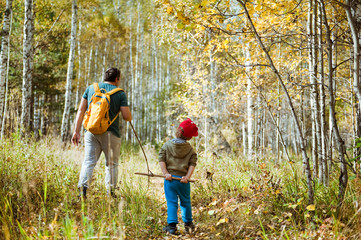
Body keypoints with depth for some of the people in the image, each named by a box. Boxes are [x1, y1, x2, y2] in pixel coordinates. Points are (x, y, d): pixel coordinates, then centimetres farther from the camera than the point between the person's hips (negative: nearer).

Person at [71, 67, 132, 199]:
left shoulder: (91, 88, 12)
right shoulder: (120, 93, 3)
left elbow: (81, 110, 7)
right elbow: (128, 117, -3)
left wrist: (76, 131, 7)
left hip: (91, 132, 2)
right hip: (110, 133, -2)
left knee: (89, 161, 2)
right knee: (111, 164, 8)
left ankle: (82, 186, -17)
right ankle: (110, 193, 5)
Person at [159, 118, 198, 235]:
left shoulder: (167, 145, 4)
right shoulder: (190, 149, 4)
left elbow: (161, 160, -4)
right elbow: (192, 164, -4)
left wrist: (166, 173, -7)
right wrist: (187, 177, -7)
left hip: (170, 178, -1)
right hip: (183, 180, 1)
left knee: (171, 203, 1)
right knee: (185, 202, 17)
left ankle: (172, 225, -8)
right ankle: (188, 223, 27)